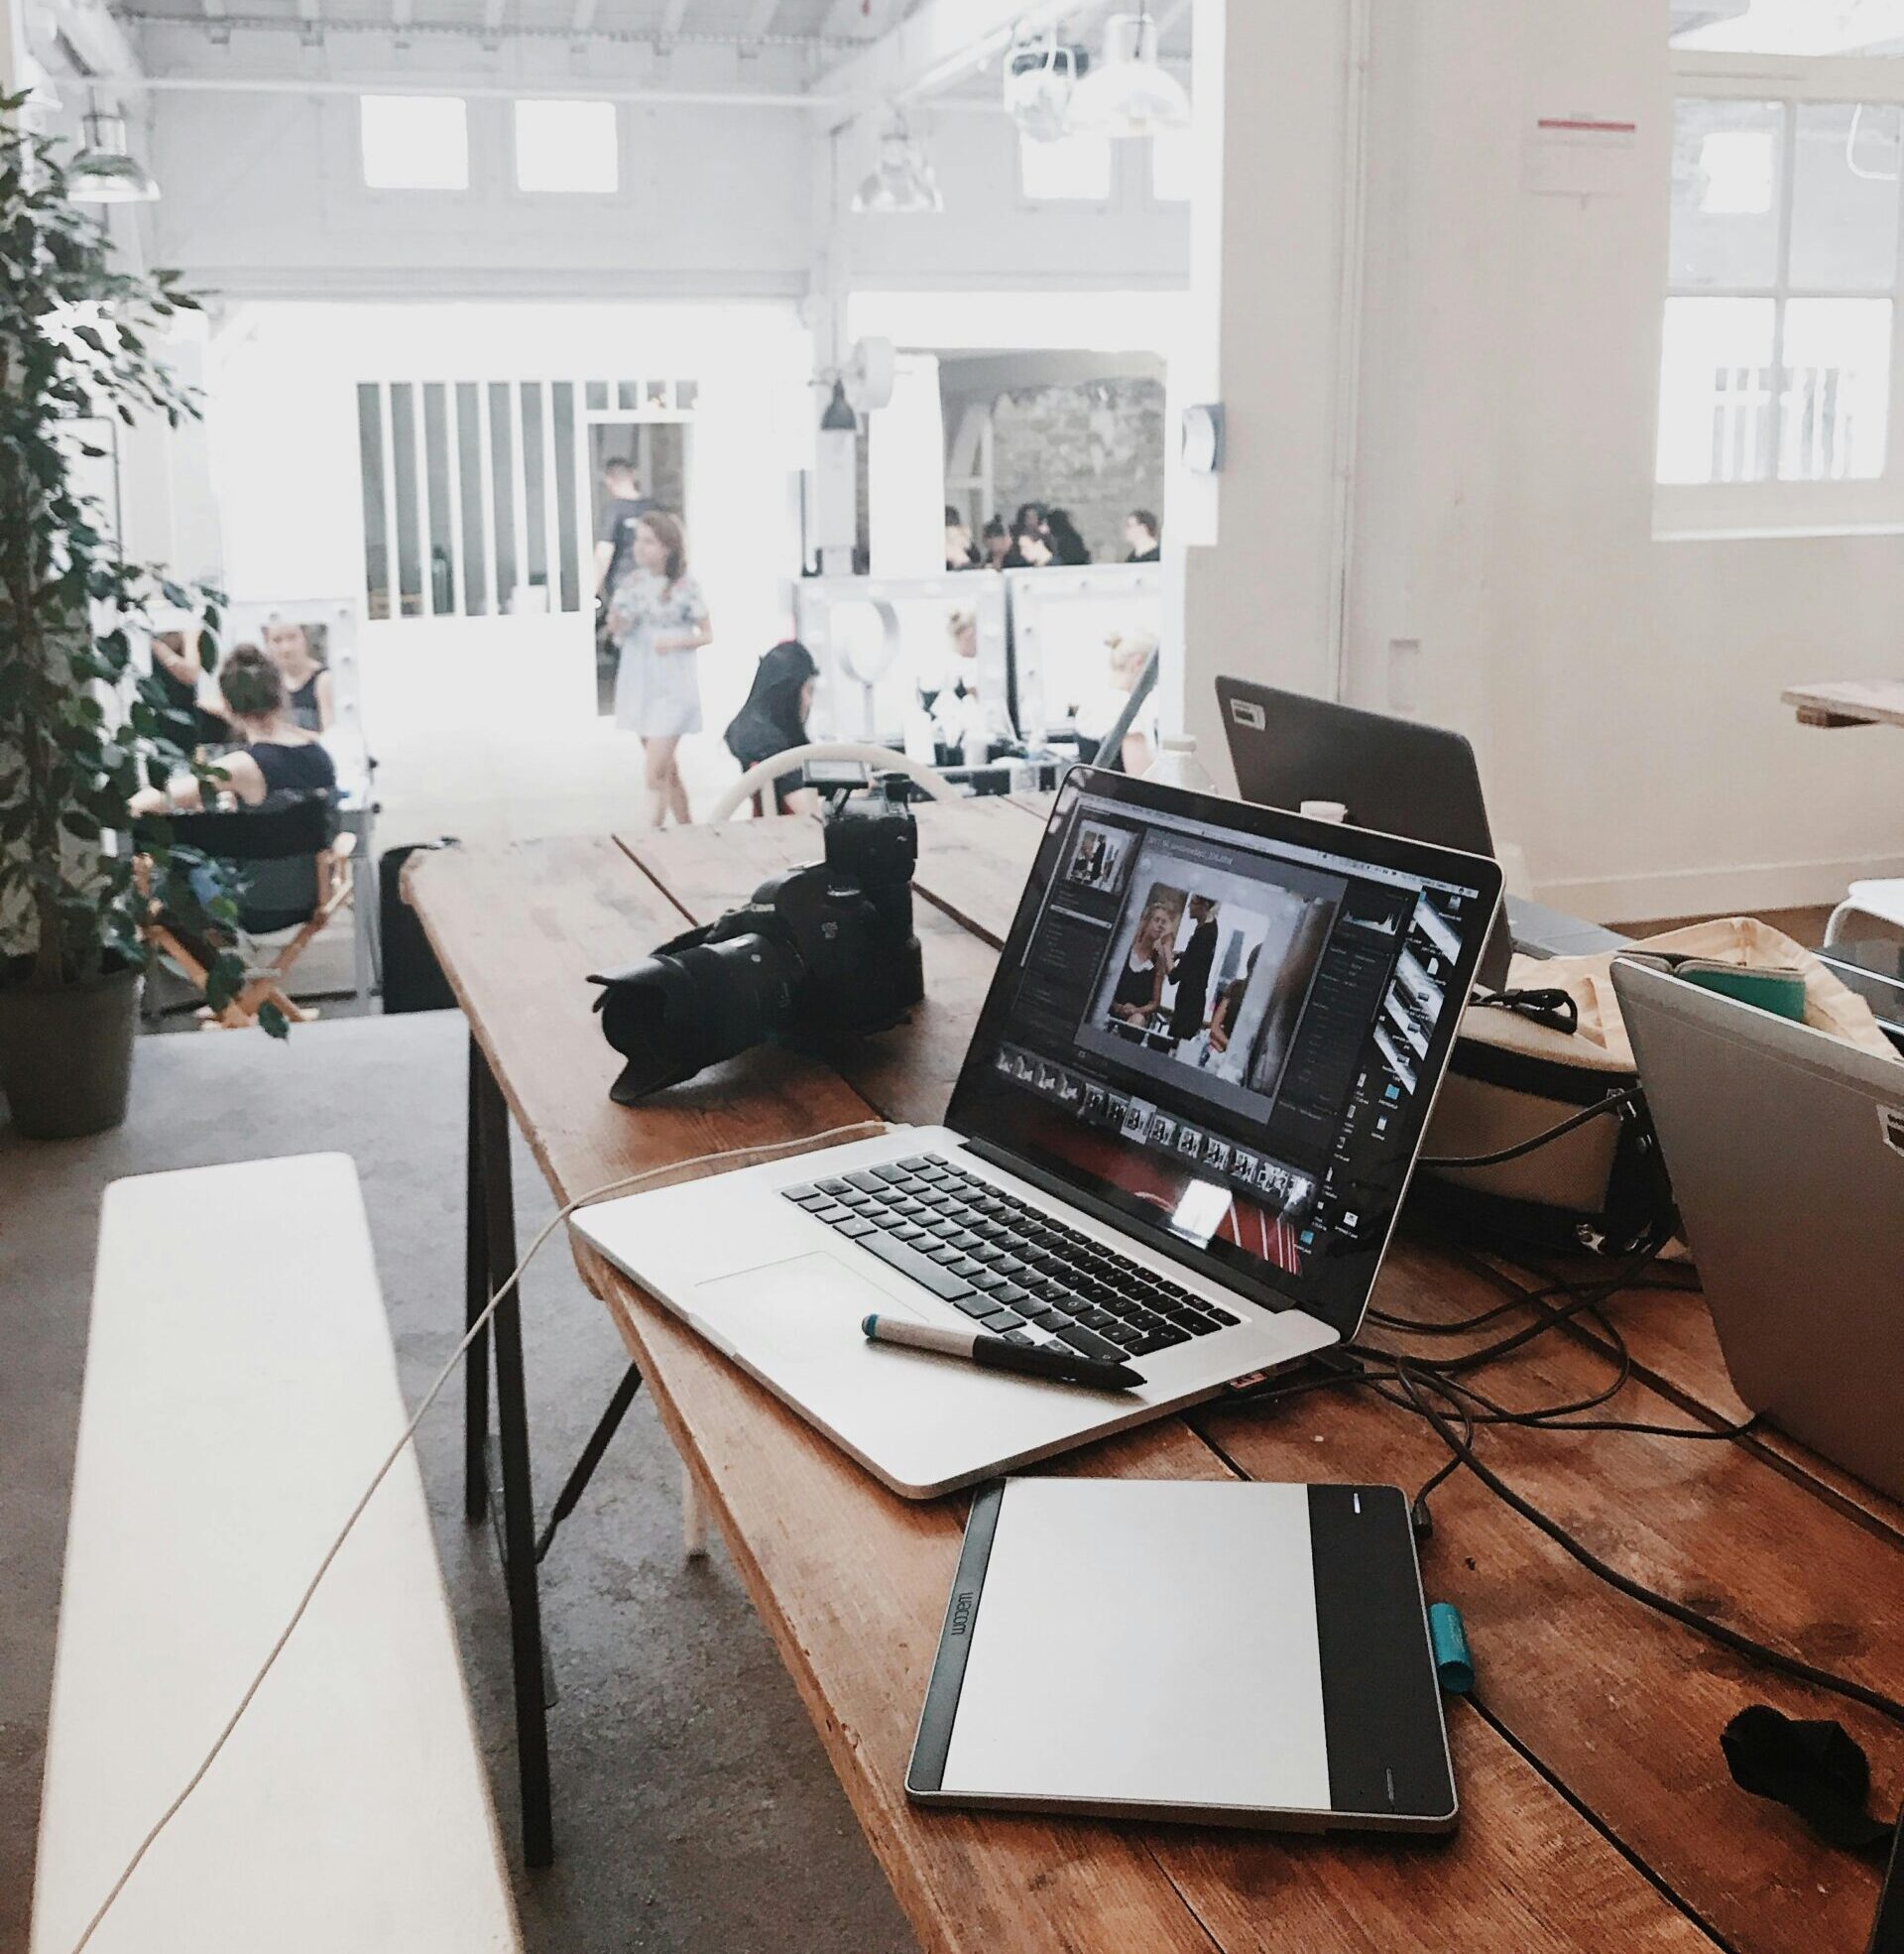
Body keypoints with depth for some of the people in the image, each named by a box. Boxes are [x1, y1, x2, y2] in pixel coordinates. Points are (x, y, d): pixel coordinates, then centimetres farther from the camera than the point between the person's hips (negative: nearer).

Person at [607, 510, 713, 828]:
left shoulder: (685, 587, -8)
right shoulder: (632, 582, 4)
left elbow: (708, 635, -1)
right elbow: (615, 630, 6)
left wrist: (678, 641, -18)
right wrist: (620, 617, -16)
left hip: (672, 686, -5)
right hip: (638, 683, 5)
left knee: (656, 775, -12)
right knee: (668, 770, 15)